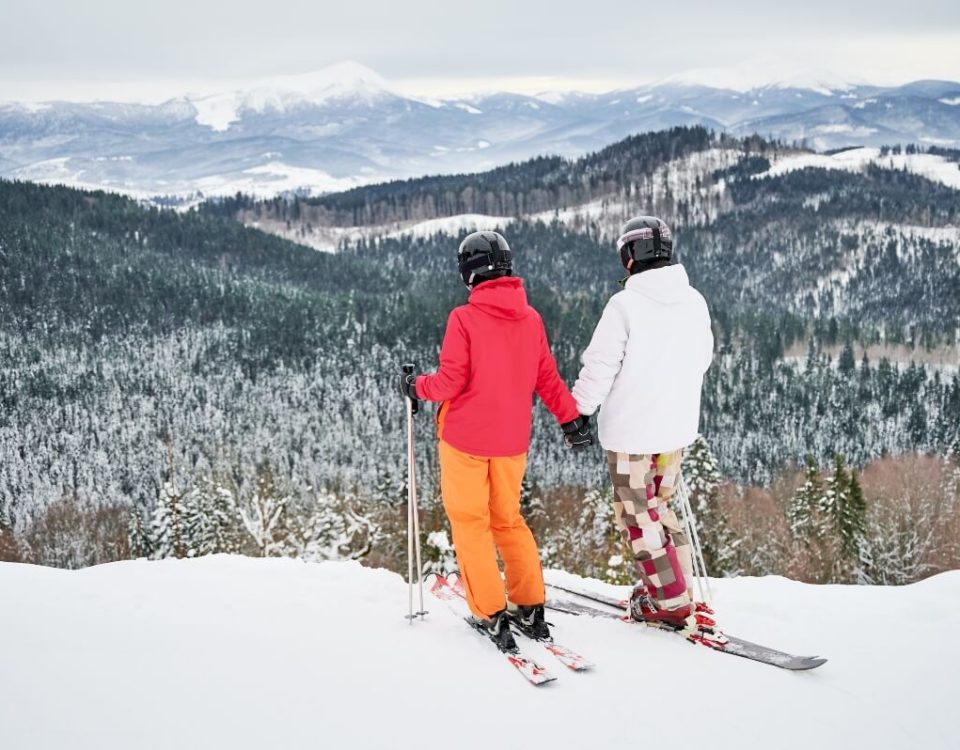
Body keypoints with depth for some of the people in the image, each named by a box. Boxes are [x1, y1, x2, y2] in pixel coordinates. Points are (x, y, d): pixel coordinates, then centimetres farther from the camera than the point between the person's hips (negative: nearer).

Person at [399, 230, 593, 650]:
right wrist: (571, 419, 16)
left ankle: (491, 614, 4)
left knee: (470, 522, 7)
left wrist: (415, 387, 5)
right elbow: (546, 378, 6)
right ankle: (530, 608, 16)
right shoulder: (531, 318, 1)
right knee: (508, 520, 18)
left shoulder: (464, 318, -14)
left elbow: (450, 383, -14)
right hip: (511, 441, 5)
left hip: (465, 438, -5)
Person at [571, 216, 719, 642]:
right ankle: (675, 589, 25)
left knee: (638, 517, 6)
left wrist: (577, 412, -2)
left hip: (631, 430, -6)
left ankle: (674, 605, 8)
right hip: (678, 427, 6)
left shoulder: (625, 305, -17)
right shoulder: (695, 302, 2)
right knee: (659, 507, 22)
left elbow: (599, 368, -15)